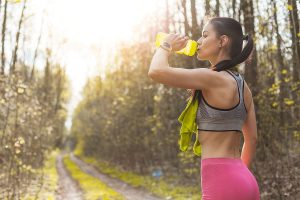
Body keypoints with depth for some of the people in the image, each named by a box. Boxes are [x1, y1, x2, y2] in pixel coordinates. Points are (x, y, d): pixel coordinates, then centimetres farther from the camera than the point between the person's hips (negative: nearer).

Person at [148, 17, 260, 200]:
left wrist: (166, 46, 0)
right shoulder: (242, 85, 12)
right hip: (243, 181, 8)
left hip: (222, 182, -8)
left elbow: (156, 71, -20)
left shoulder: (214, 78, -14)